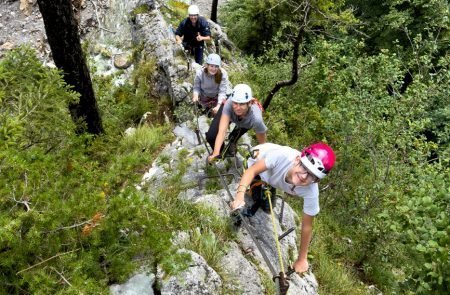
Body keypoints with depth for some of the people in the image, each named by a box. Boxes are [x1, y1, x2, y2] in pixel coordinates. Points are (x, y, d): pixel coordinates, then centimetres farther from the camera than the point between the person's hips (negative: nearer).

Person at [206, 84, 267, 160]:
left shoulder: (256, 118, -45)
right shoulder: (229, 104, -44)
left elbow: (262, 142, -29)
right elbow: (222, 131, -48)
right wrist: (216, 153, -58)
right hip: (228, 111, 0)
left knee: (233, 138, -16)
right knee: (211, 136, -13)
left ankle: (232, 141, 22)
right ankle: (219, 152, 20)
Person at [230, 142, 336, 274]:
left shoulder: (311, 191, -38)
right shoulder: (284, 155, -48)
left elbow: (307, 225, -26)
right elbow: (253, 170, -36)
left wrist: (302, 259, -17)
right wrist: (240, 194, -53)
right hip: (259, 158, -2)